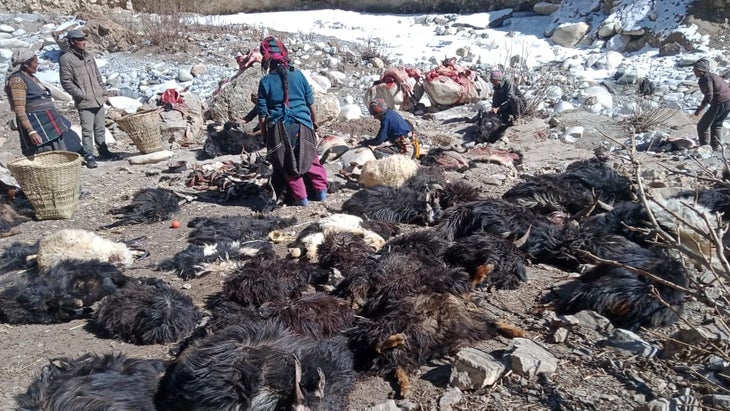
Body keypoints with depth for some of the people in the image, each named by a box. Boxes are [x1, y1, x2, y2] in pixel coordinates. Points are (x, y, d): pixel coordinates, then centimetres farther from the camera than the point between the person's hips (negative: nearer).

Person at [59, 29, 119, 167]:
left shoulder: (89, 57, 14)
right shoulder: (66, 59, -8)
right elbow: (66, 82, -11)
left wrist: (104, 93, 14)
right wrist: (82, 95, -15)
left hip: (99, 100, 7)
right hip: (84, 103, -7)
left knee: (100, 129, 15)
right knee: (87, 130, -4)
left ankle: (103, 152, 26)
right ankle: (89, 156, 3)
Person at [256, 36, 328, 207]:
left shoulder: (265, 81, -5)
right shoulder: (298, 74, -1)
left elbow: (262, 113, -3)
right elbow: (311, 102, 5)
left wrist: (264, 134, 7)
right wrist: (314, 121, 19)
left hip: (279, 128, -2)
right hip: (303, 125, 2)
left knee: (288, 165, 10)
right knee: (310, 158, 18)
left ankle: (300, 197, 13)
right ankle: (320, 190, 18)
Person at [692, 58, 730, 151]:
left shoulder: (705, 78, -12)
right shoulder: (713, 75, 17)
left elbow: (708, 96, -19)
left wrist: (699, 109, -11)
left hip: (720, 103, -10)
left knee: (702, 126, 2)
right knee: (716, 125, 26)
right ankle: (716, 147, 34)